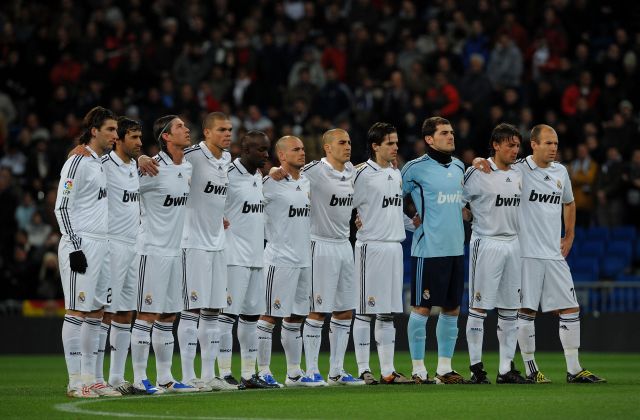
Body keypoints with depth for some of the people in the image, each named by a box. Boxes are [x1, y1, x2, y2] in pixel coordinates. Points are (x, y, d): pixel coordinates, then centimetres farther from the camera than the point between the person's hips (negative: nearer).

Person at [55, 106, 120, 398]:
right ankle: (75, 381, -8)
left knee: (96, 312, 10)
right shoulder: (78, 163, -11)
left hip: (99, 246, 10)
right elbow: (62, 207, -15)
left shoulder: (99, 163, 17)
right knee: (77, 311, -8)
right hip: (80, 247, -10)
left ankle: (89, 378, 13)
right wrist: (75, 247, -19)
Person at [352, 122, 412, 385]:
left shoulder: (396, 174, 15)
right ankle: (363, 370, 0)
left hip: (394, 246, 7)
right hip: (371, 247, -7)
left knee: (388, 313, 9)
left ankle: (388, 370, 11)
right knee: (365, 312, -3)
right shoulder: (363, 174, -9)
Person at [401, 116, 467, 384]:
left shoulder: (459, 167, 12)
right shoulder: (416, 168, -7)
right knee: (422, 309, -3)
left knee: (452, 310, 8)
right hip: (428, 249, -7)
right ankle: (418, 369, 3)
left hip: (455, 249, 7)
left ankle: (444, 368, 15)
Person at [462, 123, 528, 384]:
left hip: (512, 244, 7)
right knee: (479, 307, -4)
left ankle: (506, 368, 11)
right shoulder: (477, 173, -8)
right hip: (486, 243, -7)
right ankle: (476, 367, 0)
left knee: (510, 309, 7)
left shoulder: (518, 175, 12)